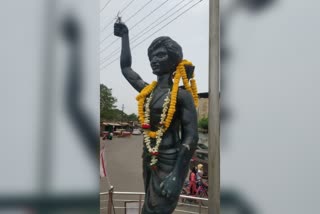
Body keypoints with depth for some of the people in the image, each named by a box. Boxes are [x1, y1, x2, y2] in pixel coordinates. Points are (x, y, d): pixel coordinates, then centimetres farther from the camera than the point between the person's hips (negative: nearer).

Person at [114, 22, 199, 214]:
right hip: (149, 160, 7)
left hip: (170, 162, -7)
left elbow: (191, 138, -14)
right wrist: (125, 35, 27)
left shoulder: (182, 95, -11)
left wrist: (176, 175, -23)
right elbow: (126, 67, 20)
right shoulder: (147, 90, 6)